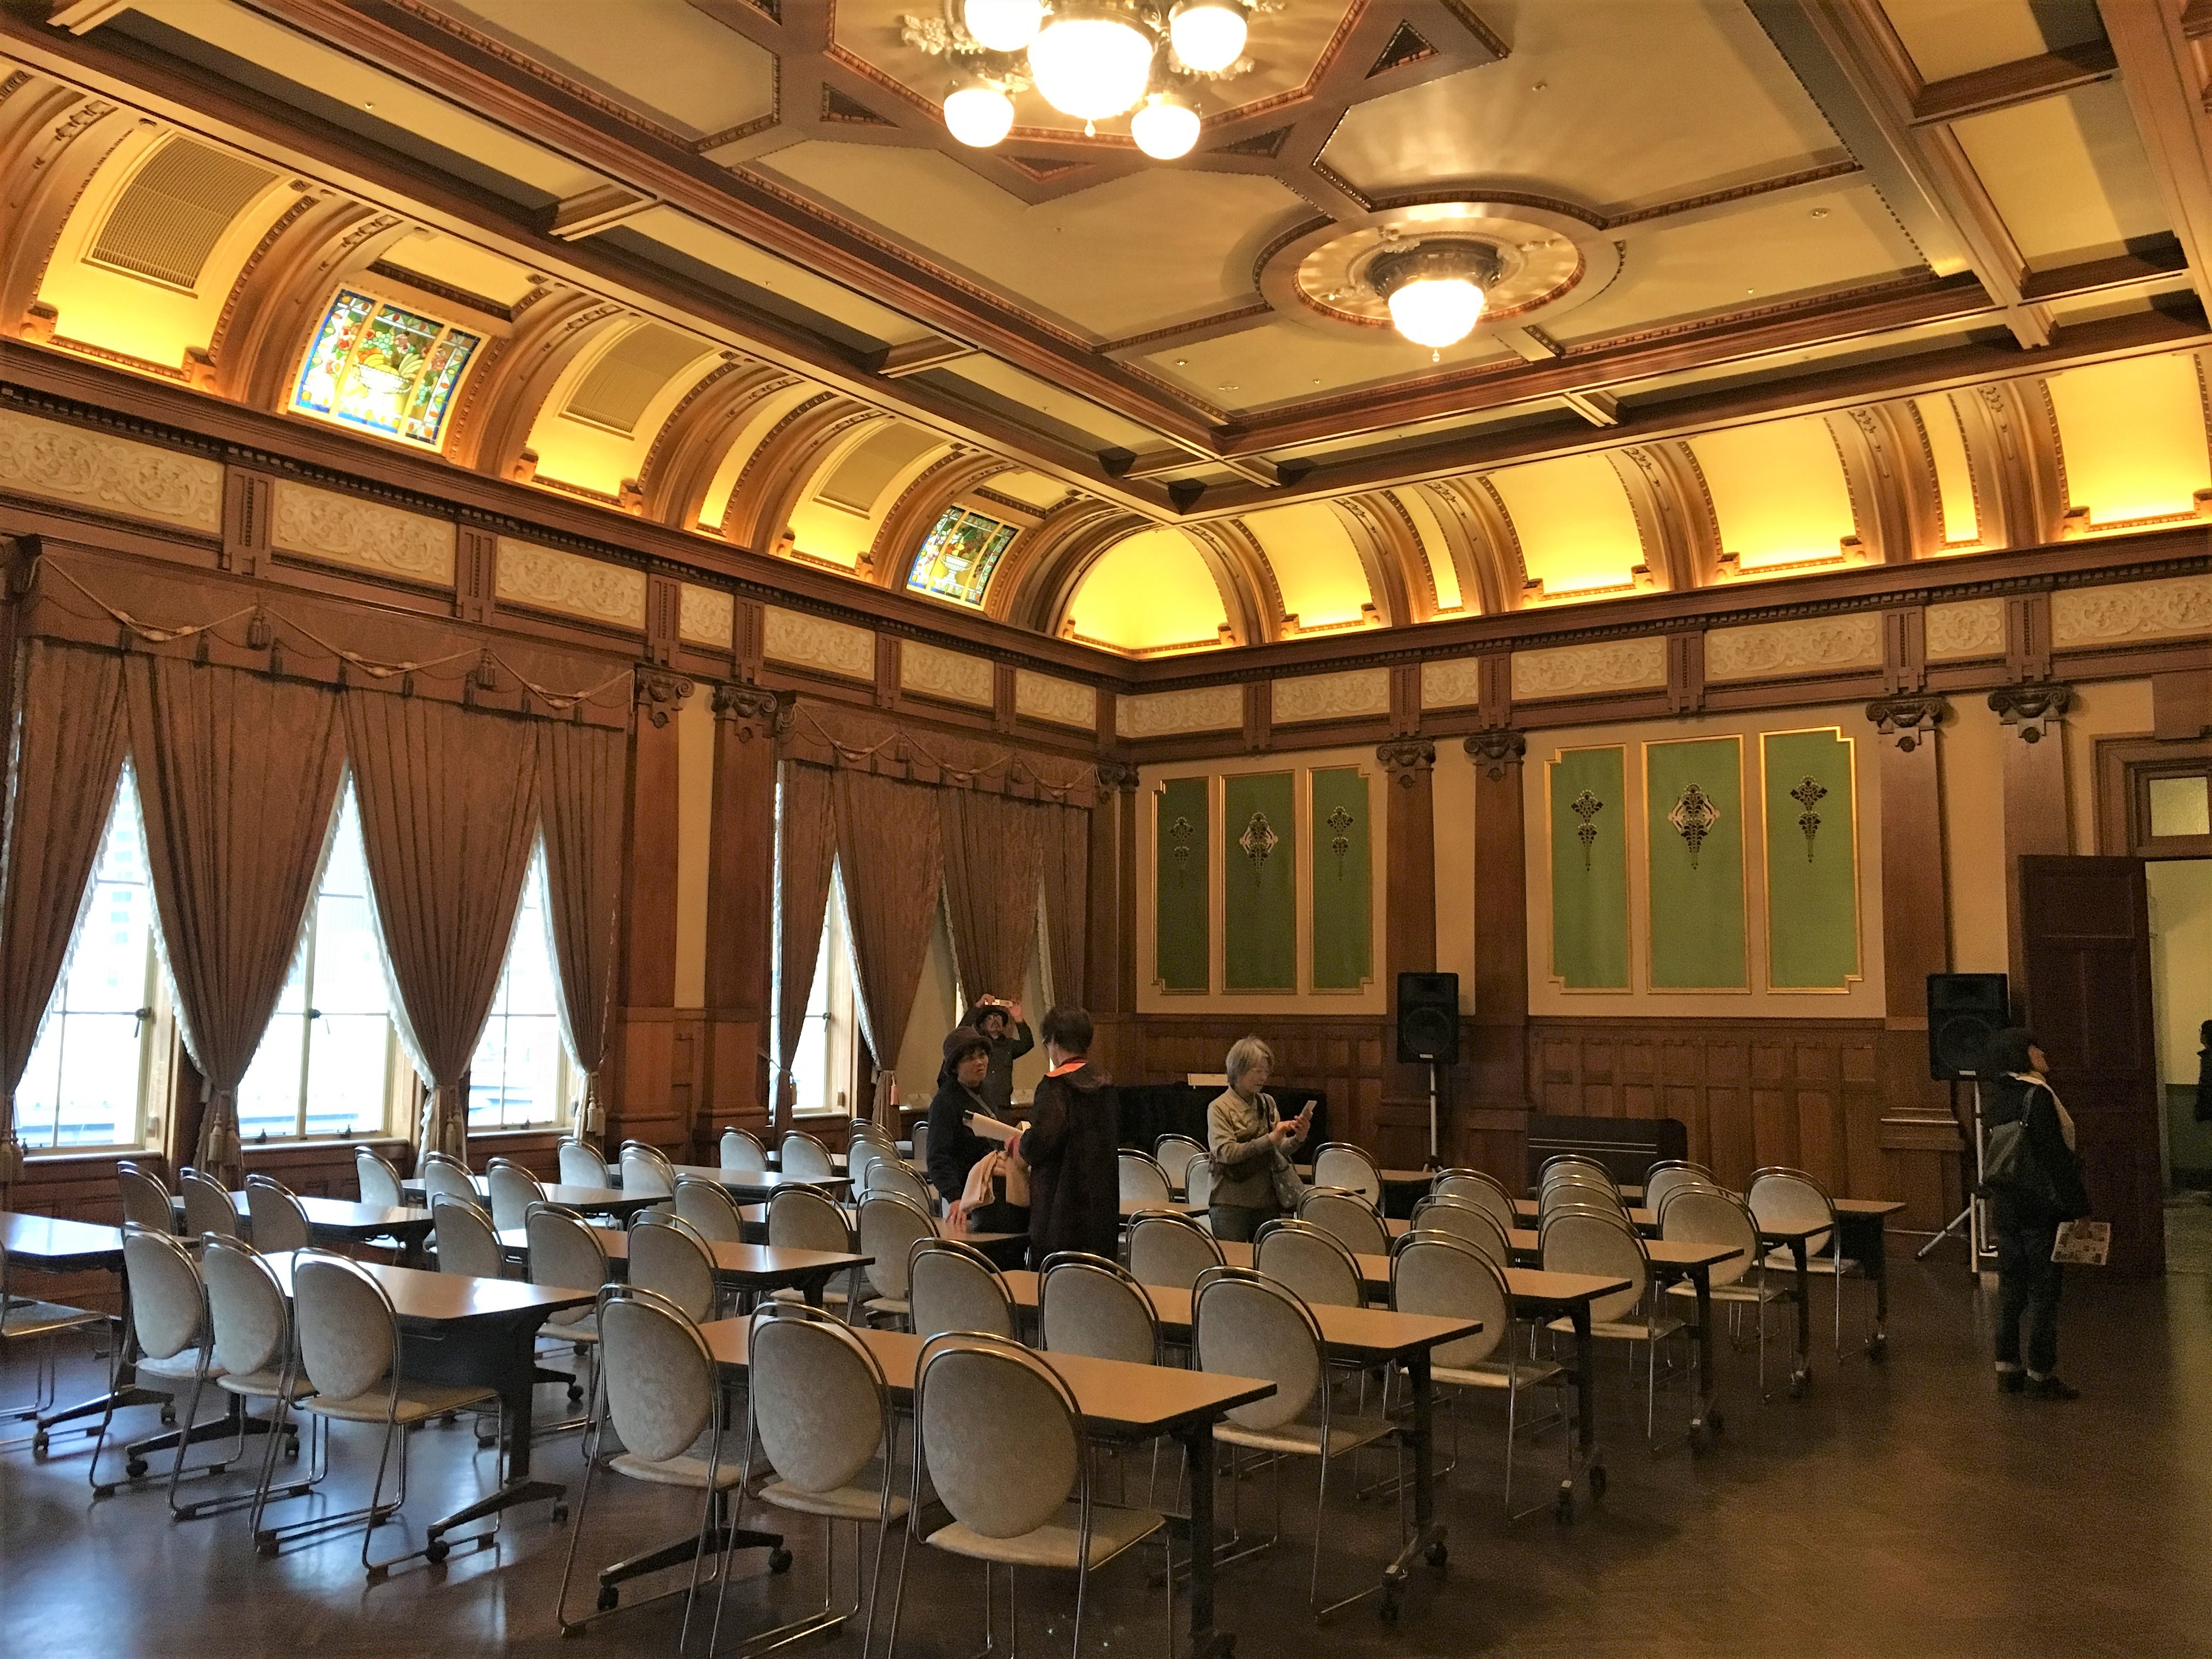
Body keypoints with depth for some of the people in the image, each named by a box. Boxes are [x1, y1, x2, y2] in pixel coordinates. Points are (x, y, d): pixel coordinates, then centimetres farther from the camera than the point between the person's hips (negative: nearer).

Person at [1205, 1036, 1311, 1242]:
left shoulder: (1267, 1103, 8)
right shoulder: (1219, 1108, -6)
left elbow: (1278, 1151, 12)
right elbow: (1226, 1153, -18)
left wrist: (1298, 1139, -8)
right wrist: (1270, 1139, -23)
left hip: (1268, 1201, 4)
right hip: (1232, 1204, -4)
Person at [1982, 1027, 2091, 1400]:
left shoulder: (1993, 1096, 8)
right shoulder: (2037, 1095, -16)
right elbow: (2056, 1156, -18)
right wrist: (2076, 1206, -14)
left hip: (2005, 1204, 8)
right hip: (2041, 1207, -8)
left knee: (2011, 1286, 13)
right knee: (2044, 1290, 1)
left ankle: (2007, 1368, 19)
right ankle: (2040, 1375, 6)